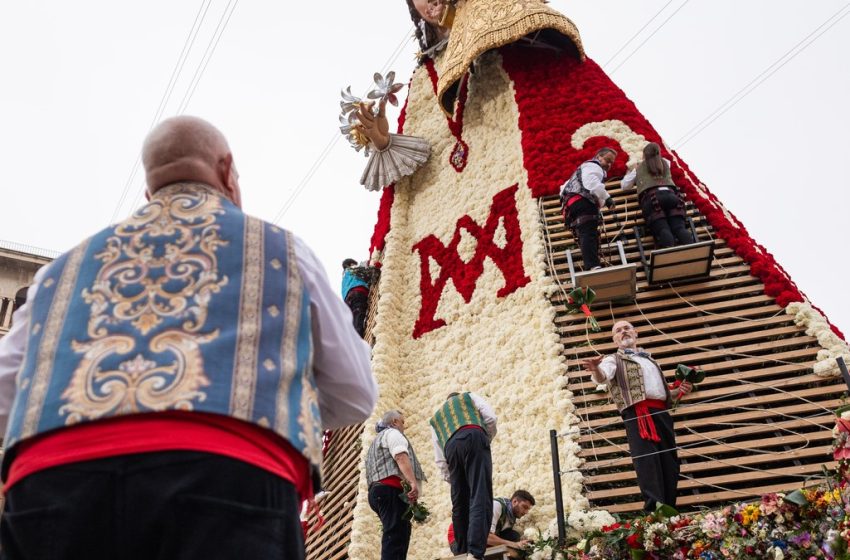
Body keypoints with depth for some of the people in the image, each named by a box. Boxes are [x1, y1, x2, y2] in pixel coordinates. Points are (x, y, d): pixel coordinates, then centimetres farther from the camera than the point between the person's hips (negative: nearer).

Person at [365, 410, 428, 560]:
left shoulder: (377, 441, 35)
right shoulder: (392, 433, 6)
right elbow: (401, 457, -13)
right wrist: (413, 482, -25)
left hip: (378, 489, 9)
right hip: (391, 489, -9)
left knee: (400, 532, 7)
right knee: (395, 534, -18)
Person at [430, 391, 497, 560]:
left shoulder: (435, 418, 37)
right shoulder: (469, 397, 32)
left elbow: (440, 459, 28)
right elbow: (490, 417, 12)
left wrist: (450, 479, 31)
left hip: (451, 447, 4)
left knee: (460, 503, 10)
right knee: (480, 497, -13)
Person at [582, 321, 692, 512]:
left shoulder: (649, 359, 30)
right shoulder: (614, 360, 10)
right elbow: (603, 376, -14)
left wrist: (679, 391, 14)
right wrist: (596, 370, -38)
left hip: (661, 413, 6)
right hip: (638, 413, -6)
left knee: (670, 463, 4)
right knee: (647, 460, -18)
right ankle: (656, 511, -23)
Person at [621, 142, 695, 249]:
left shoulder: (638, 169, 28)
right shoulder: (665, 163, 35)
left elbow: (624, 186, 38)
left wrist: (629, 174, 57)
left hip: (651, 197, -2)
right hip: (670, 194, 2)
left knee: (663, 230, -23)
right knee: (679, 228, -17)